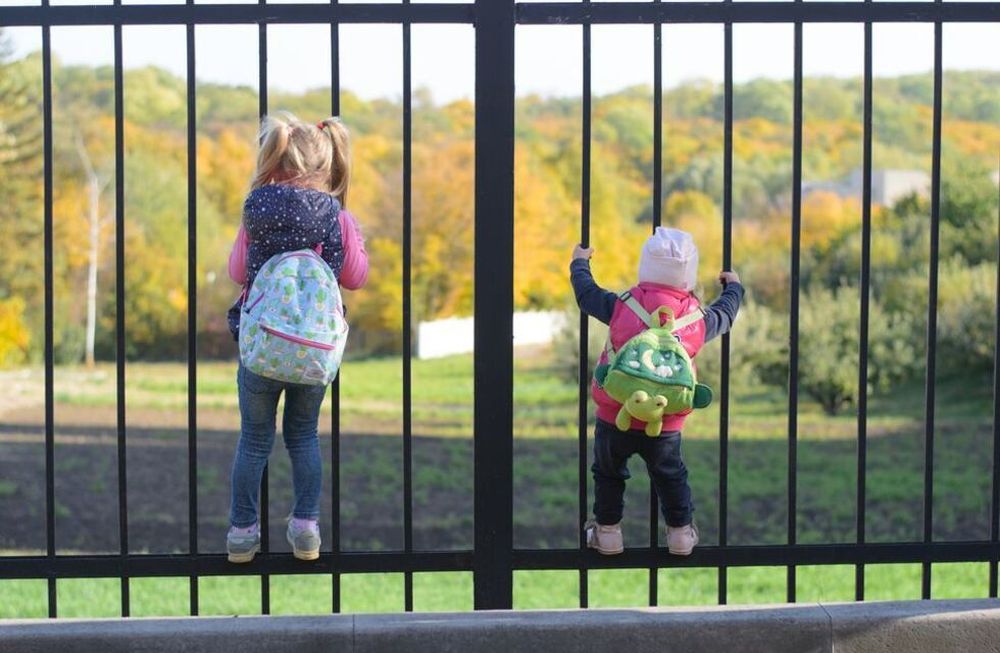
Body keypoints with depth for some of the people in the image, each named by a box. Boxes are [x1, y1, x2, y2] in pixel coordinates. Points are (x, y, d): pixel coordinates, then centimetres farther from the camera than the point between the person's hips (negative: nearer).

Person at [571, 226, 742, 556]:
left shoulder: (622, 306, -11)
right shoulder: (698, 317, -5)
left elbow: (586, 294, 6)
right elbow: (725, 315, 17)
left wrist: (580, 263, 27)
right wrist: (733, 287, 39)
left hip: (615, 419, -1)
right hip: (666, 426, 1)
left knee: (608, 473, 20)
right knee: (671, 476, 22)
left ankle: (607, 532, 27)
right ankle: (681, 533, 30)